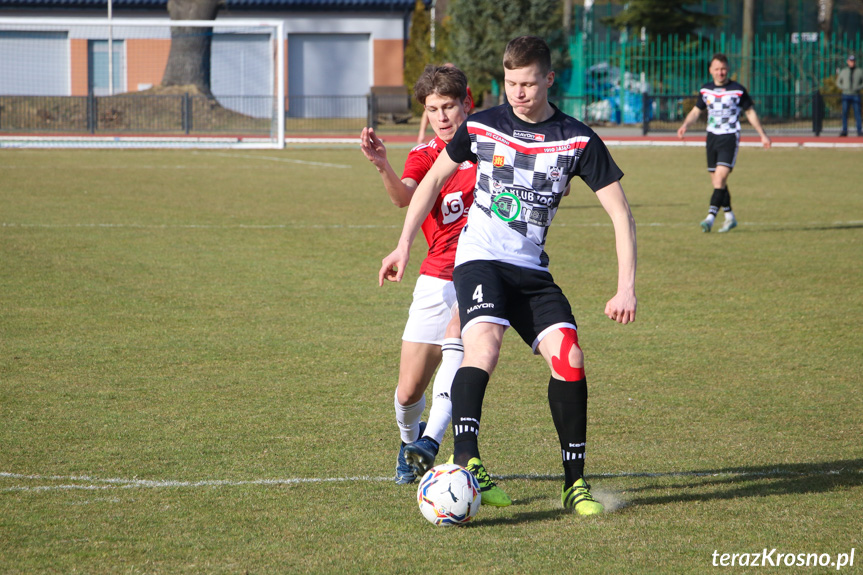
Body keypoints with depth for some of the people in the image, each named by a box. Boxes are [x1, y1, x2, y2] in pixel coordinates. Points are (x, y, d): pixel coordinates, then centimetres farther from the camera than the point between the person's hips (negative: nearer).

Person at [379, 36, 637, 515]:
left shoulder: (577, 140, -3)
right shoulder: (481, 127, 0)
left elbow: (620, 212, -2)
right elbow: (434, 179, 17)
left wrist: (626, 288, -11)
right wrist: (404, 246, 15)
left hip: (532, 269, 2)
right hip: (479, 260, -2)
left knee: (568, 356, -15)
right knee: (485, 342, -30)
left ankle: (575, 482, -2)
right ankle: (466, 462, -38)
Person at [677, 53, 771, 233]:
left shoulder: (737, 90, -3)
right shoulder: (705, 90, 8)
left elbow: (750, 112, 8)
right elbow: (695, 111, 17)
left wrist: (763, 135, 9)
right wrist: (685, 125, -3)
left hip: (730, 137, -5)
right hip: (712, 137, 5)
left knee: (720, 177, -18)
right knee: (716, 180, 8)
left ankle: (710, 217, -25)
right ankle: (730, 217, 22)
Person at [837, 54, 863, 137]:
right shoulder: (843, 71, 8)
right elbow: (838, 82, 13)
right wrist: (843, 87, -5)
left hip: (856, 95, -1)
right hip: (846, 95, 1)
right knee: (844, 113, -4)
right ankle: (844, 131, -3)